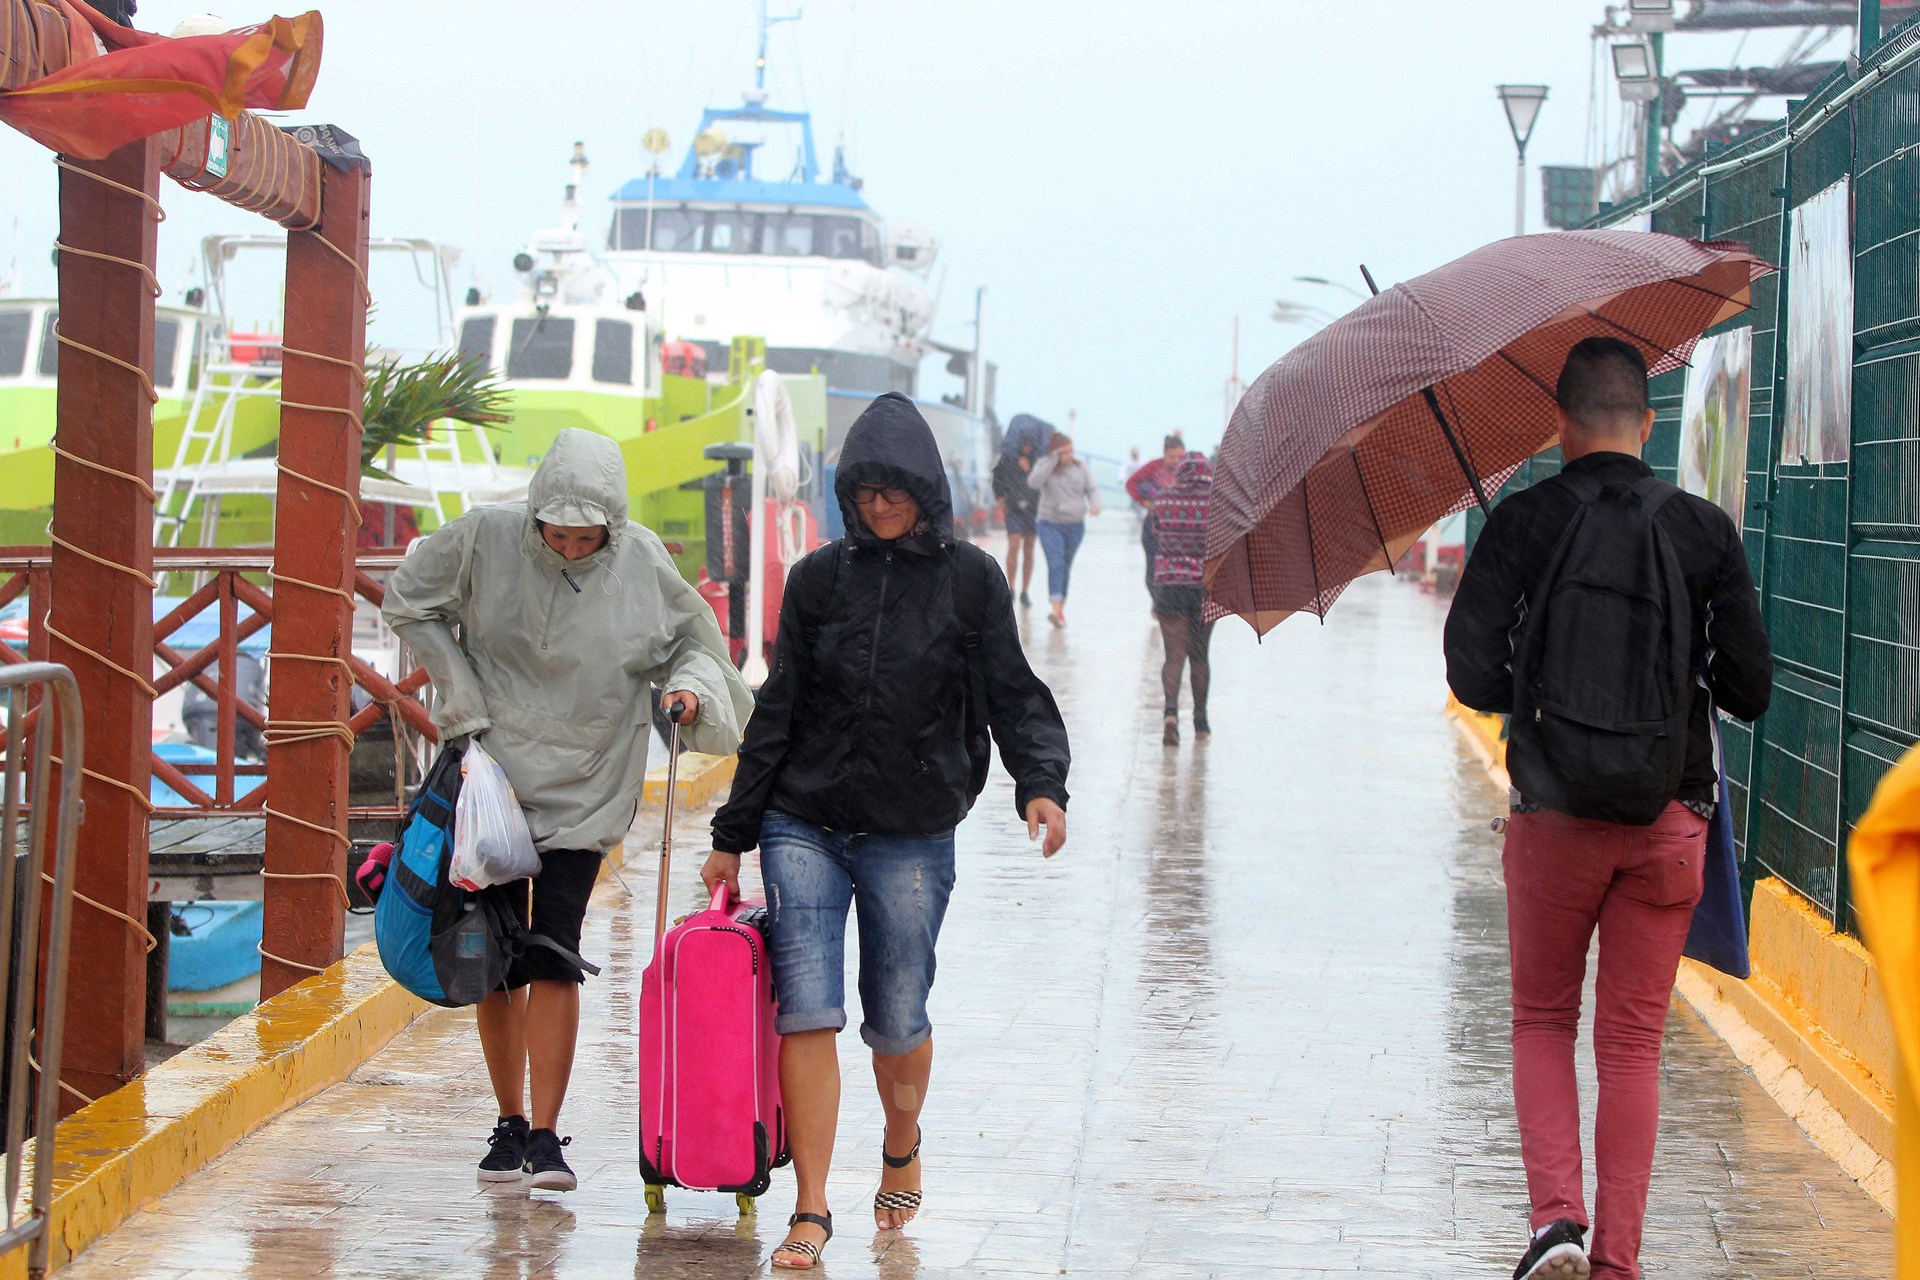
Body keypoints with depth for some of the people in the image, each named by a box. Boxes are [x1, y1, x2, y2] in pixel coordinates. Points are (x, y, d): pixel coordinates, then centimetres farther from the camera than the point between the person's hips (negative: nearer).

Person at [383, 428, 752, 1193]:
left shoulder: (642, 564, -7)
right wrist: (460, 695, -2)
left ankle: (546, 1136, -5)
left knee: (554, 955, -9)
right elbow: (408, 605, 4)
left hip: (583, 787, -1)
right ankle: (510, 1124, 21)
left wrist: (691, 684, -14)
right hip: (489, 769, 1)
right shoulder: (483, 541, -9)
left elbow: (693, 640, 8)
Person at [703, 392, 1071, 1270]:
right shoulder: (818, 579, 5)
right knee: (806, 1010, -10)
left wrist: (1041, 783, -19)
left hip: (913, 836, -1)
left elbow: (1013, 696, 1)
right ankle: (810, 1212, -4)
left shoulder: (971, 580, 2)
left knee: (897, 1020, 6)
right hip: (803, 826, 1)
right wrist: (732, 834, 11)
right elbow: (778, 710, 9)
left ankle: (902, 1154, 37)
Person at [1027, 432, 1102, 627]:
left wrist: (1094, 505, -18)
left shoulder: (1081, 468, 3)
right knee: (1055, 564, -17)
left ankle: (1061, 608, 21)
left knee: (1066, 567, 11)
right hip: (1050, 524, -3)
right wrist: (1053, 461, -22)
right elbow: (1034, 482, -20)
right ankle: (1056, 608, -27)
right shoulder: (1044, 465, -3)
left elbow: (1092, 488, 3)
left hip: (1075, 525, 3)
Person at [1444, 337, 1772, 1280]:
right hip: (1670, 818, 1)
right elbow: (1750, 691, 0)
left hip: (1553, 814, -1)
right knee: (1633, 1042, 10)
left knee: (1542, 1020, 15)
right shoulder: (1705, 531, -1)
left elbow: (1471, 676, -11)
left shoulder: (1523, 523, -7)